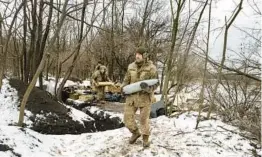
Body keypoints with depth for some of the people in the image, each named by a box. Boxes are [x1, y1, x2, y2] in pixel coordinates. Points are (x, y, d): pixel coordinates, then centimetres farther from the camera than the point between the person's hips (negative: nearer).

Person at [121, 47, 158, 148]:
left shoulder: (151, 68, -10)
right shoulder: (131, 66, 4)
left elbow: (155, 84, -9)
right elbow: (126, 80, 15)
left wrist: (148, 88, -28)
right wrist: (123, 87, -4)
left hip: (145, 97, -4)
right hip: (132, 96, 4)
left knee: (144, 119, 4)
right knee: (128, 117, 5)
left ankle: (145, 138, 26)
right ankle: (135, 133, 30)